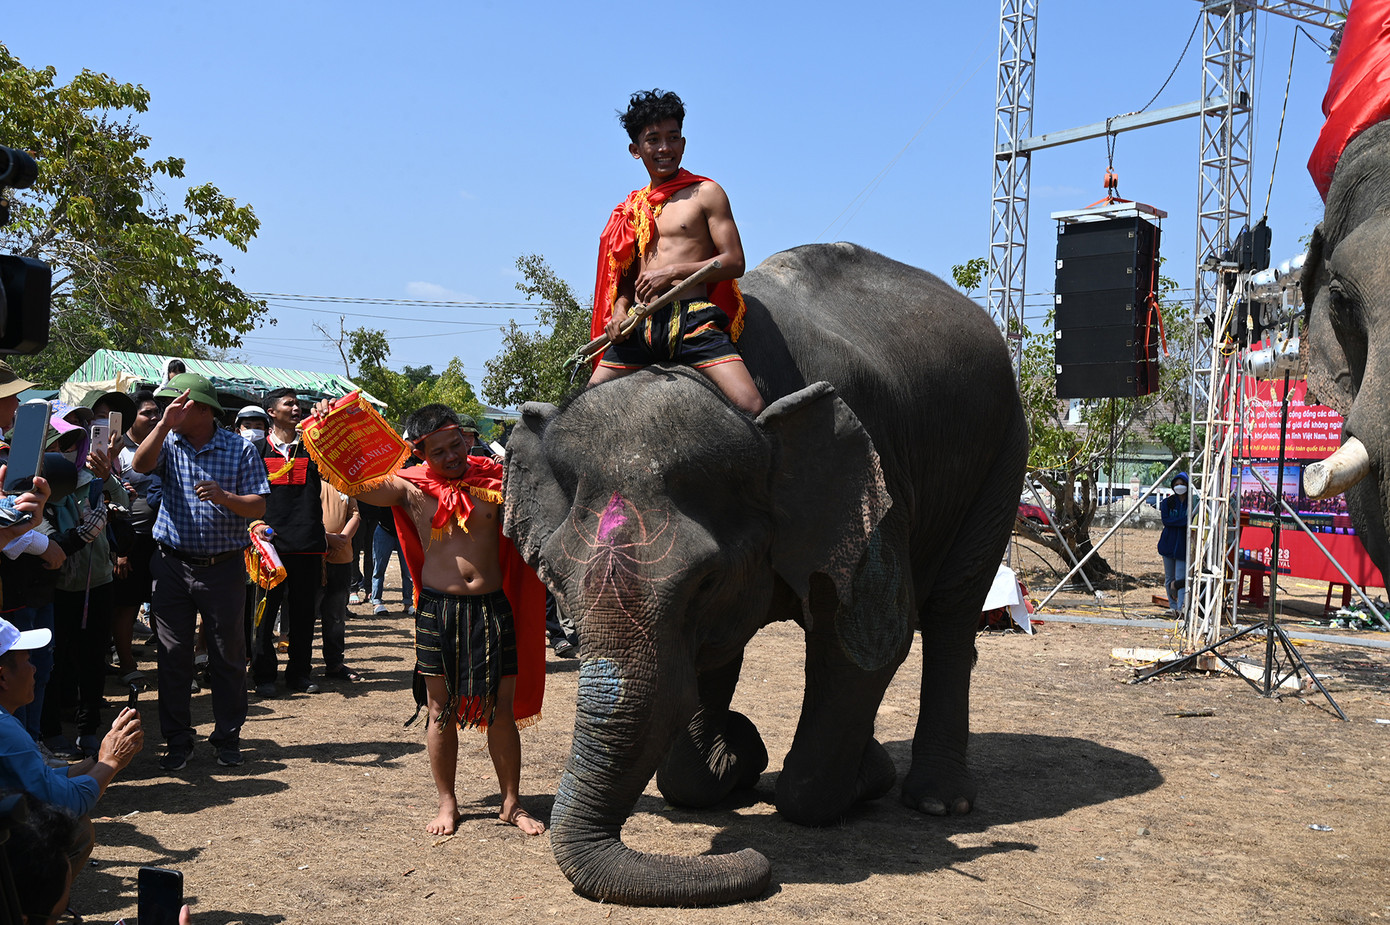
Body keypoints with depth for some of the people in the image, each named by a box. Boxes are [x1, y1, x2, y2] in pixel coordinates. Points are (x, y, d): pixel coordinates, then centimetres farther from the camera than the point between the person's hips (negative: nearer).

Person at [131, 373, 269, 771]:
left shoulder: (240, 449, -1)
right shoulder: (169, 444, 4)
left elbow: (259, 506, -5)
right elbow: (140, 465, -17)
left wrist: (224, 497, -22)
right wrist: (164, 424, -23)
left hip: (224, 567, -1)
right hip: (173, 565, 2)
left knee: (228, 657, 6)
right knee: (173, 656, 5)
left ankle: (228, 739, 20)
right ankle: (177, 742, 17)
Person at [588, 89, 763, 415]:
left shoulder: (705, 193, 6)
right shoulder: (633, 209, 21)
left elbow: (734, 262, -2)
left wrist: (673, 271, -11)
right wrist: (620, 309, 3)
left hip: (691, 320, -4)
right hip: (639, 325, 5)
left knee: (753, 409, -23)